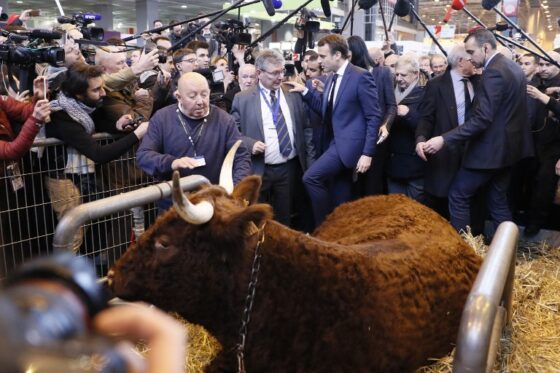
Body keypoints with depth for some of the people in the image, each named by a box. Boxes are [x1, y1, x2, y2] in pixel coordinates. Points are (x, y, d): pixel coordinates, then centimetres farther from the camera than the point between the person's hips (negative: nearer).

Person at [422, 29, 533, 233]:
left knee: (458, 196, 0)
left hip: (490, 149, -10)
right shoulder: (513, 67, 10)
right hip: (507, 146, 10)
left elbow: (481, 119, -28)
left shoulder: (494, 72, -21)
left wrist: (444, 139, -30)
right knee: (498, 200, 16)